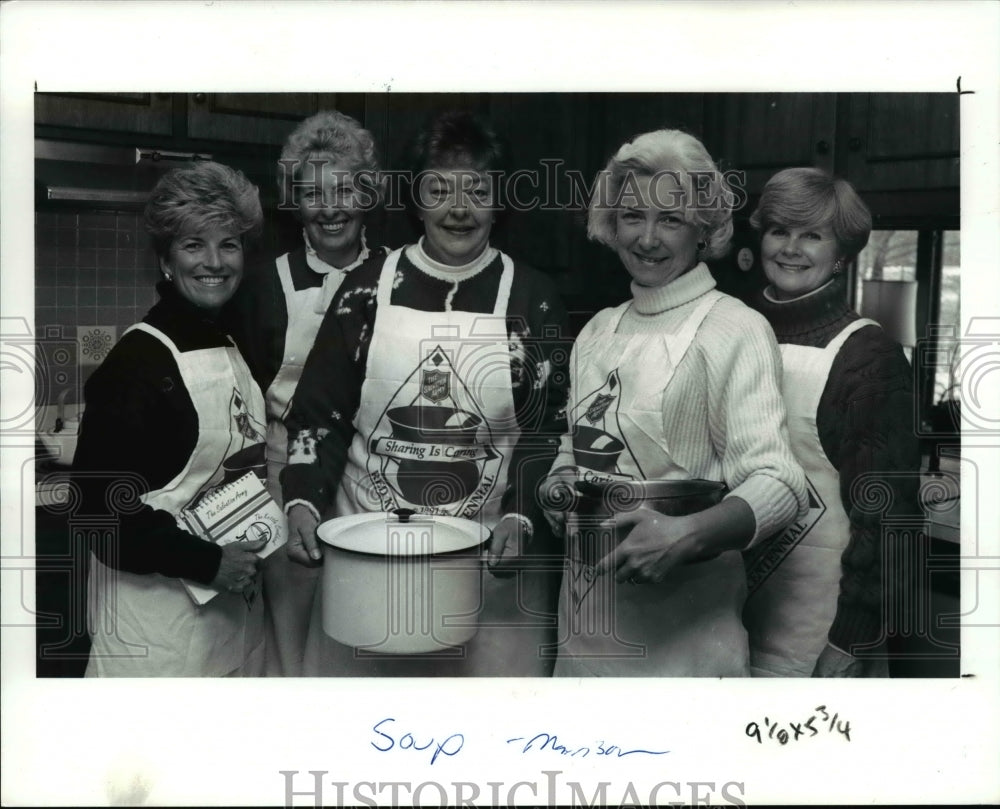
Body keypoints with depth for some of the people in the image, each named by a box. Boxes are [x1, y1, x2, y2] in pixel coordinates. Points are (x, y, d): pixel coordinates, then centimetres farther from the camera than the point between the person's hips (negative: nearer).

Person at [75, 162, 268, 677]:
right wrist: (207, 562, -17)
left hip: (233, 595, 7)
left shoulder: (236, 348, 8)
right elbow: (101, 496, -18)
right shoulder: (139, 359, -14)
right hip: (156, 606, -7)